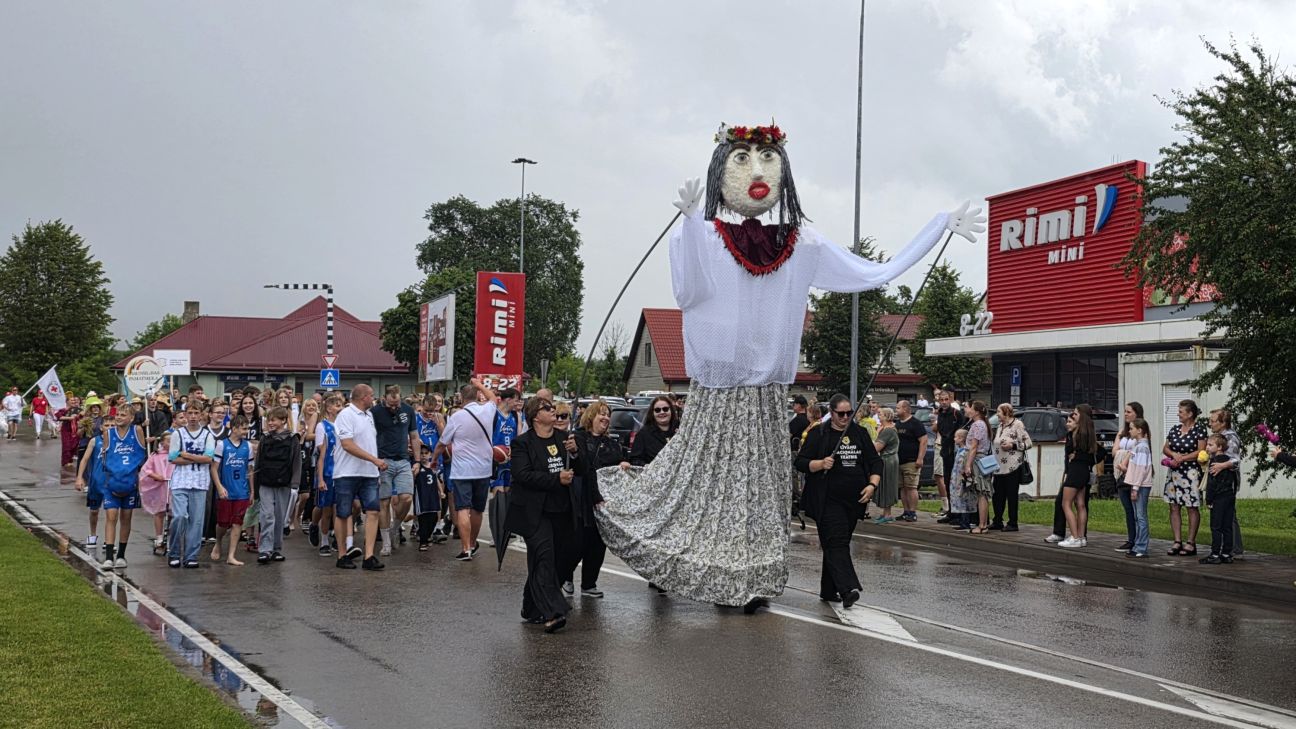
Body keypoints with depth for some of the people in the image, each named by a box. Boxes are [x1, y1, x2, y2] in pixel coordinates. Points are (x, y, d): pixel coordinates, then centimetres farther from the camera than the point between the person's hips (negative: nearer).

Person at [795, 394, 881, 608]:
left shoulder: (860, 433, 12)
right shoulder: (819, 435, 0)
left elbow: (875, 461, 13)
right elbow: (800, 462, -2)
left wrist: (872, 484, -3)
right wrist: (820, 464, -20)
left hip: (854, 500, 5)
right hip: (829, 500, -5)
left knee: (837, 543, 10)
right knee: (837, 542, -15)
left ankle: (828, 591, 19)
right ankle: (848, 590, -26)